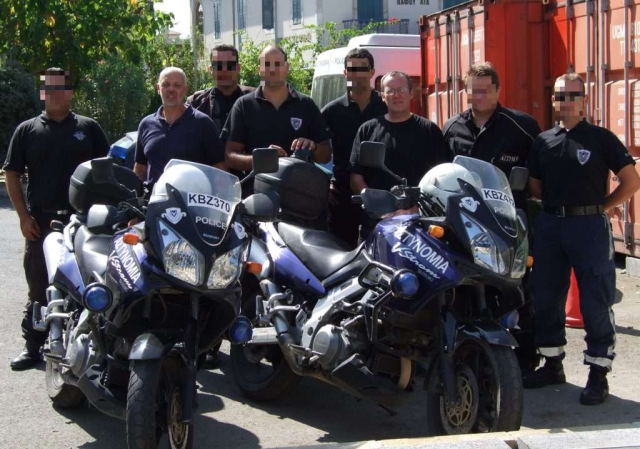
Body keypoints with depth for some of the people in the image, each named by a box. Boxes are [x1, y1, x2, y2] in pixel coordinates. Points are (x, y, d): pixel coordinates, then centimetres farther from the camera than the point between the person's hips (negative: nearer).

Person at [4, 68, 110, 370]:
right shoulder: (27, 130, 6)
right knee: (39, 288, 6)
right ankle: (33, 345, 14)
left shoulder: (89, 128, 6)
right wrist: (24, 216, -4)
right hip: (41, 221, 0)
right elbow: (12, 175, 5)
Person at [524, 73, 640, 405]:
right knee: (545, 299, 10)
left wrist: (602, 207, -1)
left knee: (596, 303, -3)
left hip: (590, 226, -5)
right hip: (550, 225, 5)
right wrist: (558, 203, 9)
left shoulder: (601, 138, -1)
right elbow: (534, 187, 19)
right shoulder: (543, 141, 11)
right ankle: (552, 365, 24)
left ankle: (598, 374, 4)